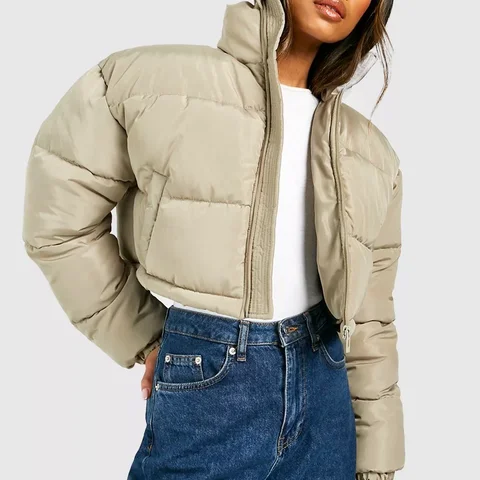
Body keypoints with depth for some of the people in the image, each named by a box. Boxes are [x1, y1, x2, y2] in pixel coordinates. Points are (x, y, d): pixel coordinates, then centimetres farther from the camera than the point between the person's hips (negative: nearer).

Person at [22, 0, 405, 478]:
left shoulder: (373, 153, 3)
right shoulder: (150, 79, -9)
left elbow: (368, 317, 5)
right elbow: (59, 224, -4)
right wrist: (145, 340, -2)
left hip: (324, 394, 4)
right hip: (203, 391, -4)